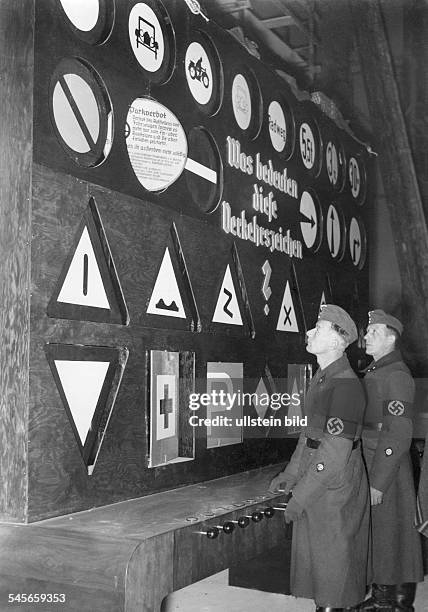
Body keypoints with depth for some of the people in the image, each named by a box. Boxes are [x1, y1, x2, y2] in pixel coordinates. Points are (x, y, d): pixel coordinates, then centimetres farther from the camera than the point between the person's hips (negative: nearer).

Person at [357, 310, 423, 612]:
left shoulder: (397, 375, -15)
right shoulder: (372, 372, 14)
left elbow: (398, 434, -20)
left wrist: (379, 483, -20)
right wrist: (366, 475, 15)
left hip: (389, 469, -8)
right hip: (368, 464, 8)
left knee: (392, 535, 2)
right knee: (375, 534, 15)